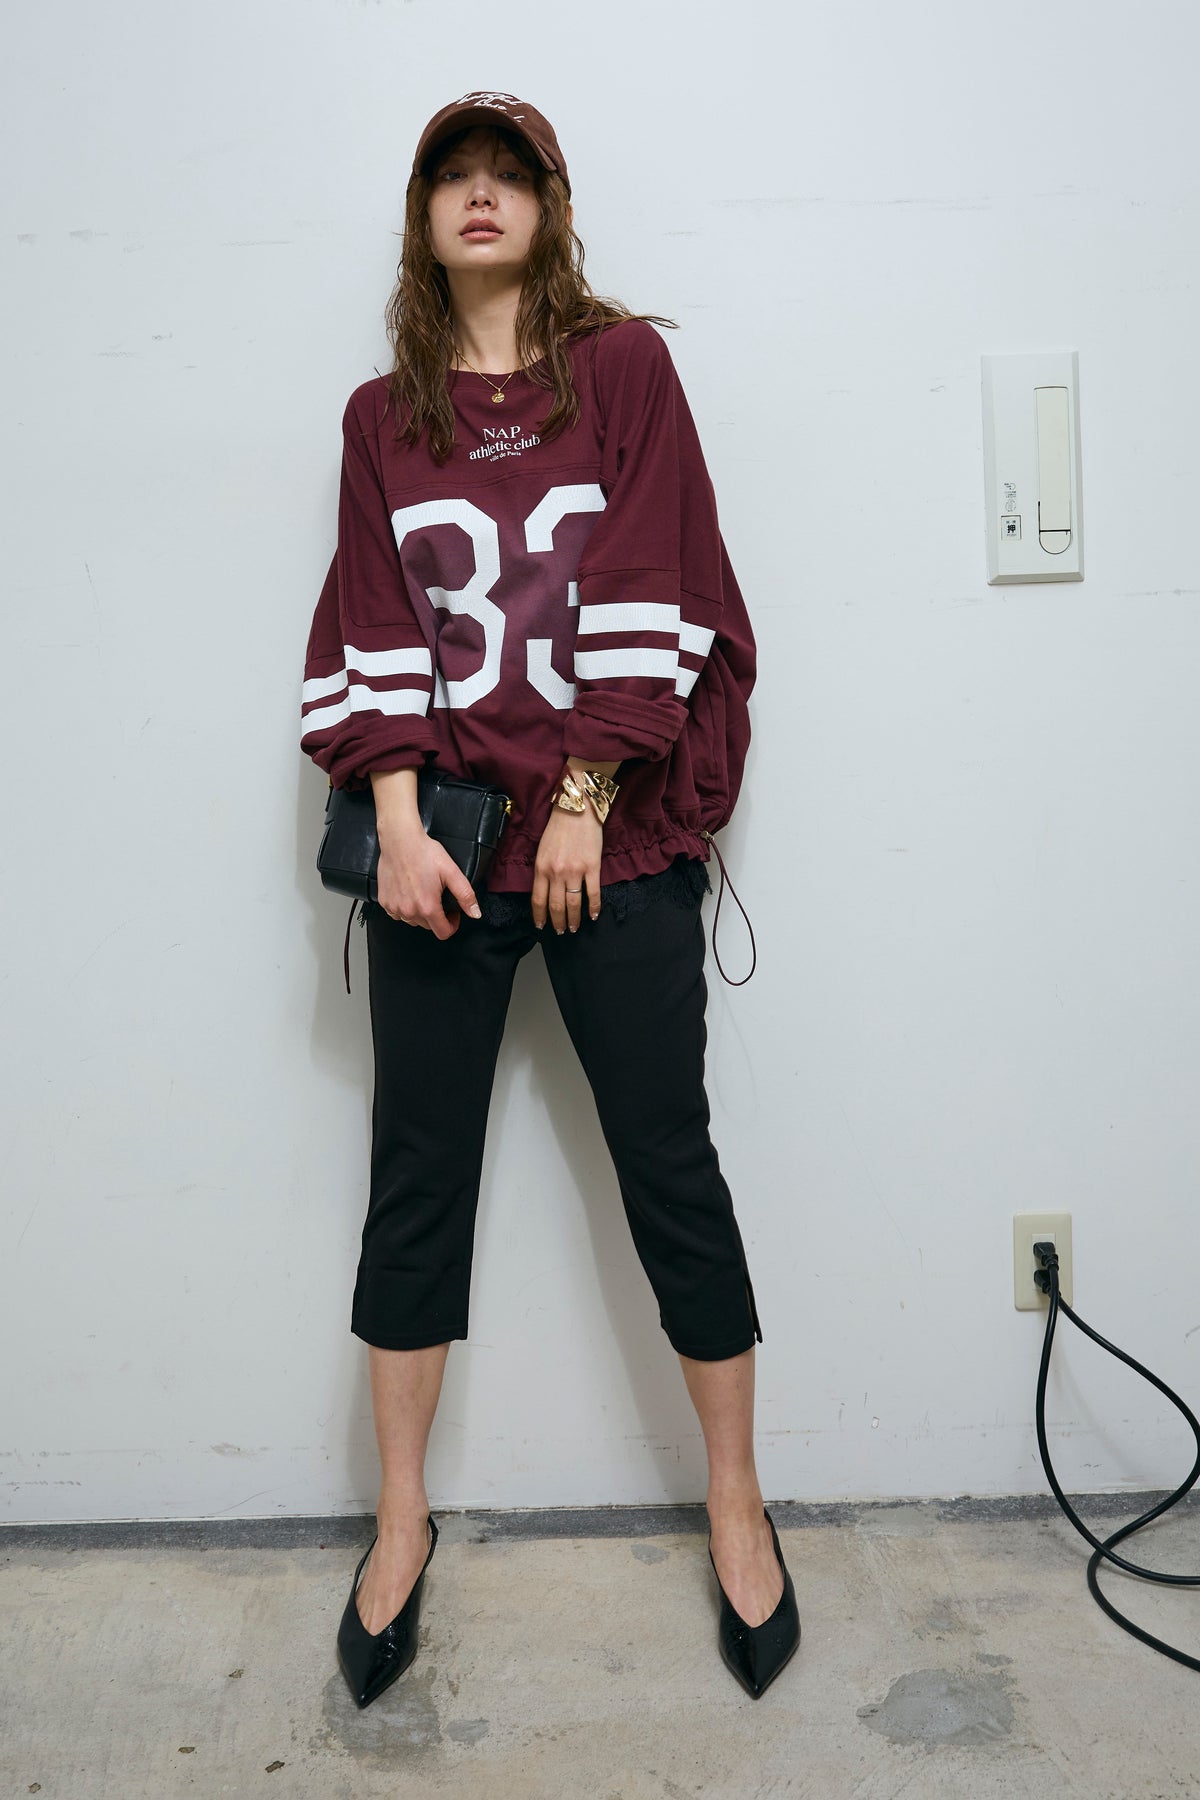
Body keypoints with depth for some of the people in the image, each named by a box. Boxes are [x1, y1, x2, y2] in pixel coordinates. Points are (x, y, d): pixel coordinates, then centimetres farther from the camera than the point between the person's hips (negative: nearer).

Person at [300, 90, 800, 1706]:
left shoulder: (626, 364, 6)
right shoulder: (383, 417, 13)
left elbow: (650, 591, -3)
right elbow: (370, 628, 5)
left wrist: (586, 802, -10)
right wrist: (398, 820, -8)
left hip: (615, 841, -2)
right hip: (441, 845, 3)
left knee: (670, 1167, 4)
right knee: (416, 1179, 7)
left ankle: (737, 1505, 24)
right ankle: (401, 1524, 25)